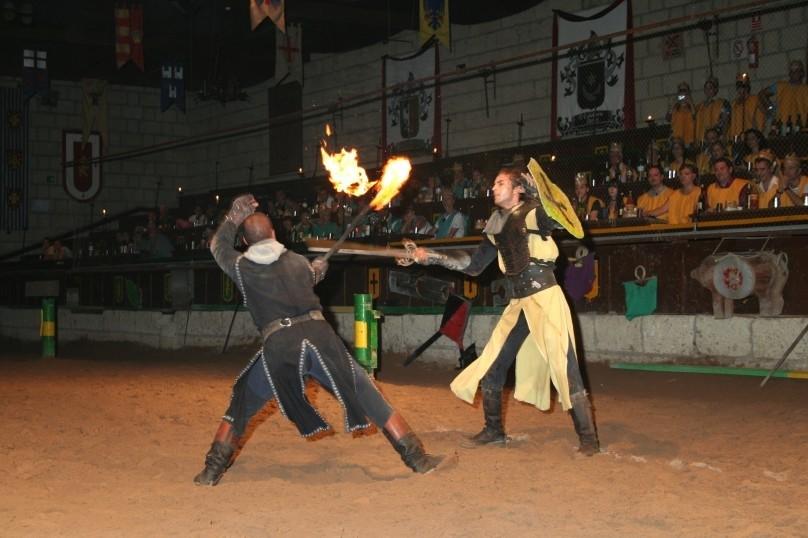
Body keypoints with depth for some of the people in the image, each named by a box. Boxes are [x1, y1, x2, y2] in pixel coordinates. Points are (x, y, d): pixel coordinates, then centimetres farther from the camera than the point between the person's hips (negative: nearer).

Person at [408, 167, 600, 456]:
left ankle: (588, 438, -2)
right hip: (519, 303, 8)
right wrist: (431, 257, 13)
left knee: (564, 369, -10)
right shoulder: (497, 225, 13)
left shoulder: (534, 213, -6)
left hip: (546, 299, -7)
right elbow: (474, 265, 17)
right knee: (490, 367, 8)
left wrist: (535, 188, -34)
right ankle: (494, 431, 24)